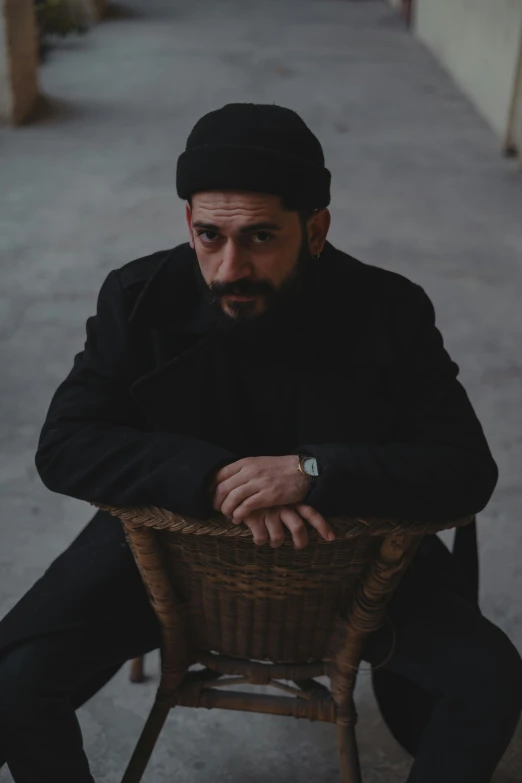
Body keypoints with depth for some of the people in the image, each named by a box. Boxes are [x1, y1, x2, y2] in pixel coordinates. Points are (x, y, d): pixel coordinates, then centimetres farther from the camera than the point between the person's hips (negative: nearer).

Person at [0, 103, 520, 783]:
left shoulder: (389, 312, -16)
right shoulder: (140, 299, -14)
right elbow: (63, 447, -17)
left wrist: (314, 470, -34)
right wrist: (211, 476, -33)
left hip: (351, 548, 0)